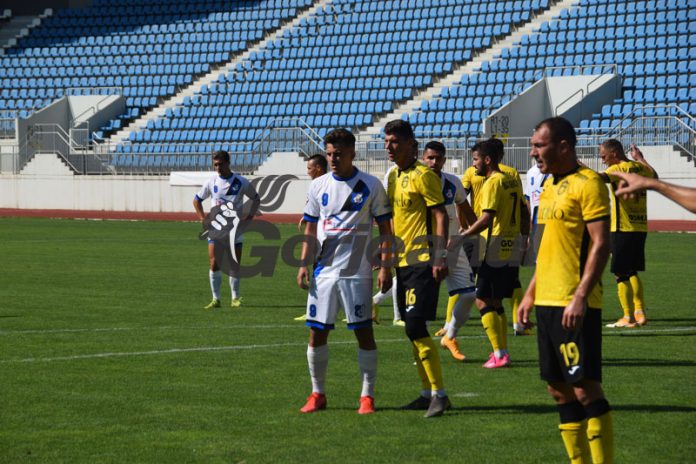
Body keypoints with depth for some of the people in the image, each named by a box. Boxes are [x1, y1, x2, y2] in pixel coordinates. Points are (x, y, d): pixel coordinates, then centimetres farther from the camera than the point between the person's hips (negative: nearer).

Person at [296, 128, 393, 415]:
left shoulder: (371, 186, -2)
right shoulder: (318, 186, 8)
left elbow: (385, 228, 0)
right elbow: (310, 230, 14)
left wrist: (385, 266, -7)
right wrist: (303, 265, 5)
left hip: (357, 272, -3)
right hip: (323, 271, 4)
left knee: (364, 332, -2)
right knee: (317, 332, 3)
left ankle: (368, 396, 6)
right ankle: (317, 394, 14)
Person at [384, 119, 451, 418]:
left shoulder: (422, 176, -11)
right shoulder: (393, 176, 15)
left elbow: (440, 216, -14)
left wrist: (440, 258, -20)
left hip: (422, 261, -9)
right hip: (403, 261, 9)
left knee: (415, 327, -14)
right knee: (413, 329, 10)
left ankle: (439, 394, -10)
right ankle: (428, 393, 16)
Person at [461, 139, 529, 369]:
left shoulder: (493, 182, -13)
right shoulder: (513, 181, 13)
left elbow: (486, 219, -22)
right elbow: (524, 214, 18)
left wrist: (462, 236, -18)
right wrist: (523, 237, 26)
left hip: (495, 250, -9)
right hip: (512, 250, 9)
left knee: (483, 301, -3)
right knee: (496, 302, 15)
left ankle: (499, 354, -8)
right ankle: (502, 351, 14)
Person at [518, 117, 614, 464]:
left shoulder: (587, 183, -10)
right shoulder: (551, 187, 16)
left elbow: (600, 244, -16)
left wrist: (581, 296, -22)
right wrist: (531, 294, 20)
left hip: (575, 305, -9)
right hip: (548, 303, 9)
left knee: (584, 388, -9)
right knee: (559, 390, 10)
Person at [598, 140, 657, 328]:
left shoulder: (619, 169, -12)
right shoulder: (641, 168, 11)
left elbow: (600, 177, -33)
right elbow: (654, 176, 35)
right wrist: (640, 158, 46)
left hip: (623, 229, -8)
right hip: (641, 228, 8)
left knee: (621, 274, -2)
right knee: (632, 272, 18)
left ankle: (628, 317, -3)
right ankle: (640, 313, 17)